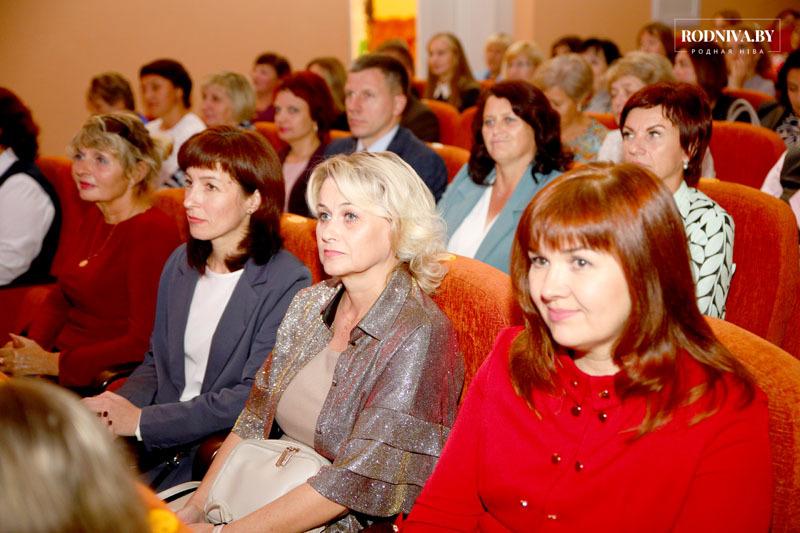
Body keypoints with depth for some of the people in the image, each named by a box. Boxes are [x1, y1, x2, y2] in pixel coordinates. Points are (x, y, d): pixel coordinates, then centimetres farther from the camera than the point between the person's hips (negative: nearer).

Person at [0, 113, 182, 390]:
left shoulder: (154, 232, -15)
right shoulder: (94, 217, 12)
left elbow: (144, 343, -21)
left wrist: (52, 363, -19)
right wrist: (32, 345, -3)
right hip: (60, 354, 8)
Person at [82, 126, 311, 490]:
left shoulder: (286, 283, -12)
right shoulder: (181, 263, 12)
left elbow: (253, 399, -17)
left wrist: (142, 421, -16)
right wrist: (119, 404, -4)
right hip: (160, 448, 7)